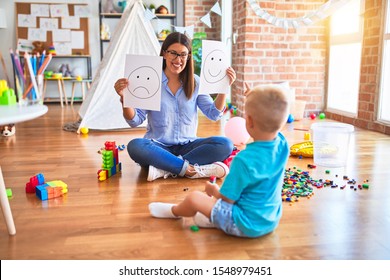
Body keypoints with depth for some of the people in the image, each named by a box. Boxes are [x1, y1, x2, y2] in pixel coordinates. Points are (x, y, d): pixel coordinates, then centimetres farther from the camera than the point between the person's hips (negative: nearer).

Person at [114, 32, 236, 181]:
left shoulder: (194, 82, 6)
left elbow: (214, 114, 4)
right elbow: (135, 121, -4)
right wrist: (125, 97, -21)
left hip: (187, 146, 3)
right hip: (158, 146, -2)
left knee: (225, 144, -23)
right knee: (135, 146, -34)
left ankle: (164, 169, -27)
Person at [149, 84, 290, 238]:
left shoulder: (244, 160, -32)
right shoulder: (282, 144, -11)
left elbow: (228, 198, -20)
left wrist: (214, 190, 0)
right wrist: (254, 99, 5)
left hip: (248, 225, -8)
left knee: (193, 197, 3)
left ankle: (174, 211, 32)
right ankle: (214, 217, 19)